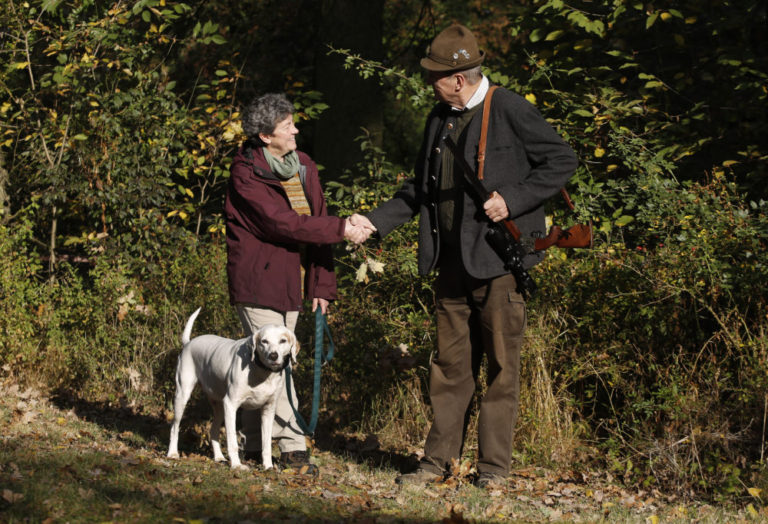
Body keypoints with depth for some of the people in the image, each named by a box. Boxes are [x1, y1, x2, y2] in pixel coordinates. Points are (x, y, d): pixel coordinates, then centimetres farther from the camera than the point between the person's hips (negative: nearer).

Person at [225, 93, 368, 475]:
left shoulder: (304, 169, 11)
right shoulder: (246, 172, -11)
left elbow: (315, 225, 13)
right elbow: (281, 222, -20)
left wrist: (322, 284, 5)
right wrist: (340, 229, -20)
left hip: (291, 282, 7)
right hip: (256, 281, -7)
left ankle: (255, 447, 15)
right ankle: (293, 447, -9)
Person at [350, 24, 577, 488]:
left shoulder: (511, 110, -9)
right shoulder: (440, 117, 12)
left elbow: (563, 160, -7)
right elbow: (421, 187, 20)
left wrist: (513, 200, -15)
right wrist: (376, 221, 9)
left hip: (499, 259, -6)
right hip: (454, 261, 6)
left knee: (501, 363, 1)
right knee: (451, 363, 10)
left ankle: (495, 462, 9)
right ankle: (440, 458, 16)